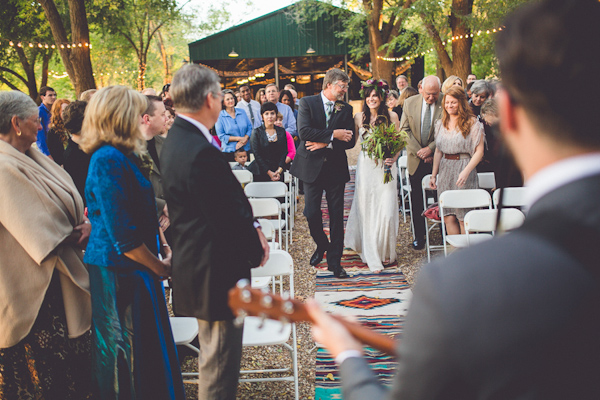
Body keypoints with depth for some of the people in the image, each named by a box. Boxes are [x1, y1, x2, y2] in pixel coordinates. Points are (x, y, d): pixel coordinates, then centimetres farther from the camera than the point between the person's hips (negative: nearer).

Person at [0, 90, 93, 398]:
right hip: (35, 286, -9)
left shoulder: (30, 159, 10)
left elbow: (67, 205, 12)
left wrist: (84, 223, -7)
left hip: (57, 278, 9)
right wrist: (81, 232, -8)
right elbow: (44, 234, -22)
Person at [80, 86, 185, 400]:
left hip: (122, 269, 10)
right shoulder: (110, 160, -21)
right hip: (119, 271, -9)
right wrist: (160, 267, -12)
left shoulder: (119, 156, 10)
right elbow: (123, 236, -23)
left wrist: (161, 249, 7)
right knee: (129, 350, 3)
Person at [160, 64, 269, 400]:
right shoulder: (201, 152, -26)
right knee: (220, 361, 4)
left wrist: (253, 227, 4)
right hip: (216, 271, -11)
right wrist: (257, 248, -6)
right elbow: (228, 218, -23)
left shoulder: (178, 139, 7)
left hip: (195, 264, 11)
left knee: (215, 355, 26)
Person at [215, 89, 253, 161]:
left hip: (246, 149, 3)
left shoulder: (242, 112, 9)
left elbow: (250, 128, 8)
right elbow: (221, 136, -7)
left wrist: (245, 139, -11)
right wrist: (239, 138, -12)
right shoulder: (220, 116, -3)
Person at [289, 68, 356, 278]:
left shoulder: (346, 109, 7)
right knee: (311, 212, -2)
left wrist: (325, 143, -13)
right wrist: (333, 134, -16)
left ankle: (335, 261, 11)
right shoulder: (307, 103, 0)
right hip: (312, 166, -2)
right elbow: (304, 132, -15)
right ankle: (321, 245, 28)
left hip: (336, 167, 2)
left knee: (337, 215, 2)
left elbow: (350, 141, 0)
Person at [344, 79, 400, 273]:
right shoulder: (359, 117, 5)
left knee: (386, 211, -5)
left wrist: (394, 158, -13)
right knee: (367, 211, 2)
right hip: (366, 168, 1)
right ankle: (372, 256, 11)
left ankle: (386, 251, 17)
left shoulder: (392, 116, 2)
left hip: (386, 168, -1)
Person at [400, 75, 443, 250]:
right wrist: (419, 152, -6)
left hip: (438, 159, -2)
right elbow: (404, 130, 2)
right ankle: (419, 236, 17)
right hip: (416, 159, 2)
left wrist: (430, 148, -15)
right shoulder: (410, 103, 1)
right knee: (417, 200, 6)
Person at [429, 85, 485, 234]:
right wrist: (433, 175, 12)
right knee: (448, 217, 2)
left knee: (463, 218, -2)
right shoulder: (441, 123, 13)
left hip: (464, 168, -5)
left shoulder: (472, 123, -4)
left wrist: (466, 172, -20)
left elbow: (479, 151, -9)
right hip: (445, 171, 5)